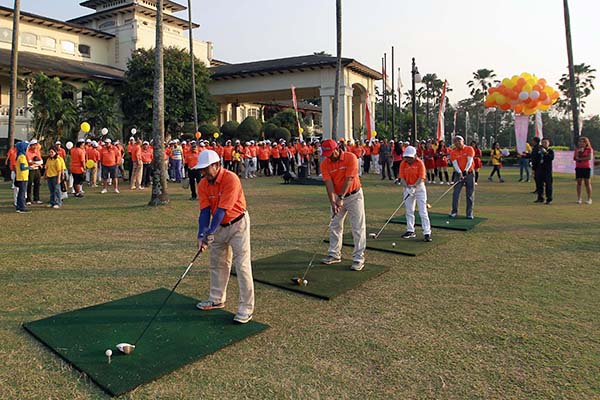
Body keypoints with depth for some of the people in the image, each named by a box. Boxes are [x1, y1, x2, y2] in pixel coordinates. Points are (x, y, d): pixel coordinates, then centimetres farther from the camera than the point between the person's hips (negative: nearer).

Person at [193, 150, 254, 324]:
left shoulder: (231, 179, -24)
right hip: (219, 226, 7)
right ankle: (217, 299, 33)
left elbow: (222, 210, -27)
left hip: (238, 224, -7)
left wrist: (210, 232, -27)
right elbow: (205, 211, -9)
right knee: (217, 263, 16)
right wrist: (201, 235, -20)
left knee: (242, 266, -8)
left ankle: (246, 308, 0)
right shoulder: (203, 184, -4)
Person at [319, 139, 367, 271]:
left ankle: (359, 258, 1)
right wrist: (332, 202, -24)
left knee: (358, 228, -4)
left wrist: (341, 198, -27)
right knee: (334, 226, 10)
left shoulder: (351, 158, -19)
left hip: (354, 195, -4)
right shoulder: (325, 164, -8)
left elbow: (349, 180, -22)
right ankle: (334, 254, 23)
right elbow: (329, 183, -15)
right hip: (337, 197, 5)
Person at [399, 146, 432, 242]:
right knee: (409, 211, 11)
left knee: (423, 211, -8)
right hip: (407, 188, 4)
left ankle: (427, 233, -9)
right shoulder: (403, 164, -1)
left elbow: (421, 178, -17)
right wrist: (407, 187, -22)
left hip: (419, 188, -4)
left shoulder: (420, 163, -11)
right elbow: (402, 178, -6)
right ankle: (410, 231, 23)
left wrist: (414, 186, -30)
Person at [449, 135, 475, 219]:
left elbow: (470, 160, -13)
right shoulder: (453, 152, 1)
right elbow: (455, 163, -9)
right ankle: (454, 211, 3)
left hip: (469, 173, -1)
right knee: (455, 193, -5)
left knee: (470, 194, 1)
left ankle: (469, 213, 7)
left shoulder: (469, 149, -2)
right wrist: (460, 173, -23)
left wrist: (466, 170, -26)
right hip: (459, 174, 1)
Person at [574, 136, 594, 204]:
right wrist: (578, 152, -8)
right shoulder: (577, 149, 13)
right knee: (579, 183, 2)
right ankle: (579, 199, 5)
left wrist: (580, 158, -8)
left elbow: (590, 158, -13)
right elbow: (575, 158, 4)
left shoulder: (589, 149, 1)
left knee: (587, 183, -2)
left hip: (586, 167, -4)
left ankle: (589, 199, 2)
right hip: (578, 167, 4)